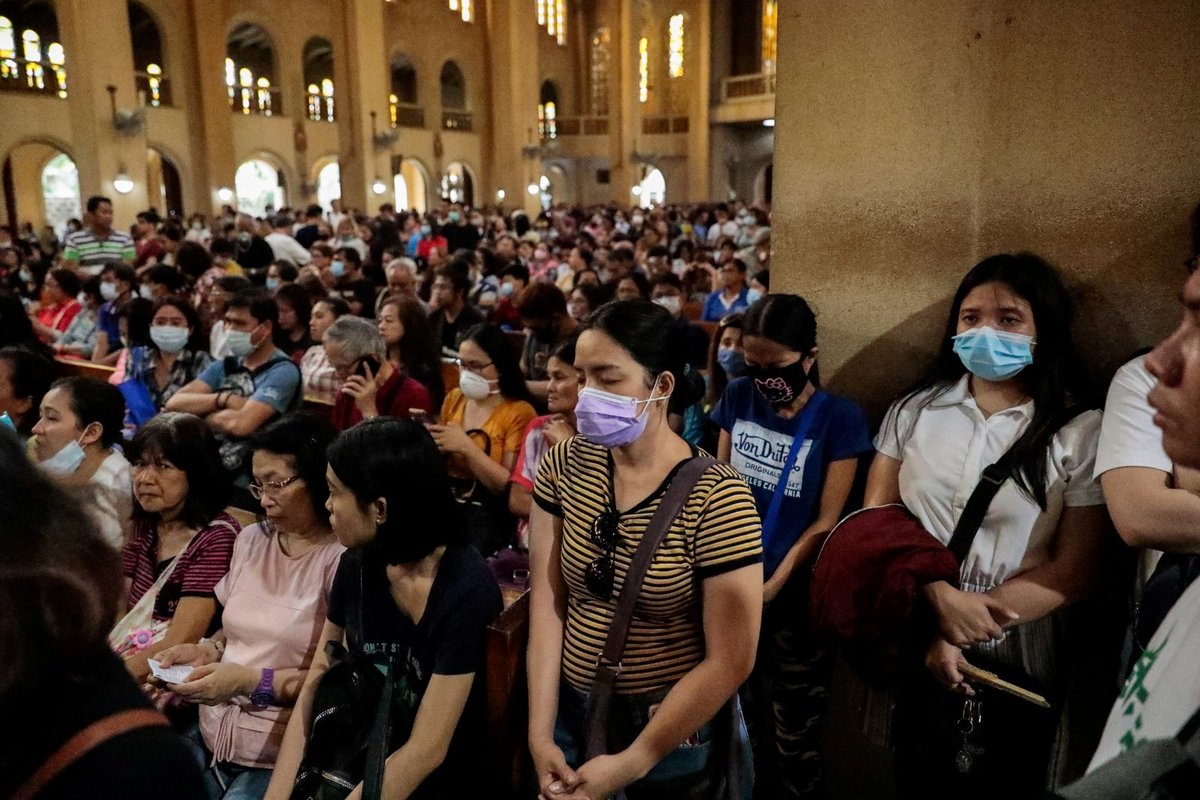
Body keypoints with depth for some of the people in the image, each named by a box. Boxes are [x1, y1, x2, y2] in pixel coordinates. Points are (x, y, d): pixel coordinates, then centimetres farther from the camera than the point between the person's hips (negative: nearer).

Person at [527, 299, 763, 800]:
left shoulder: (717, 498, -21)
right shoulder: (563, 467, -8)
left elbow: (729, 662, -19)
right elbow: (547, 600, -6)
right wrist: (540, 732, -10)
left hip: (674, 730, -4)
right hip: (572, 711, 4)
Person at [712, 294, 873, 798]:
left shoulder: (840, 418, -11)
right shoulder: (738, 397, 0)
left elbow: (825, 522, -9)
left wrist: (774, 585, -15)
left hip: (796, 595, -3)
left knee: (795, 732, 7)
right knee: (740, 715, 15)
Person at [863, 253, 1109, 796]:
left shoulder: (1080, 431, -7)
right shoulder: (914, 411, 1)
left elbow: (1076, 571, -10)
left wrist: (967, 622, -19)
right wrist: (938, 597, -20)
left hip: (1019, 665, -2)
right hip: (915, 652, 2)